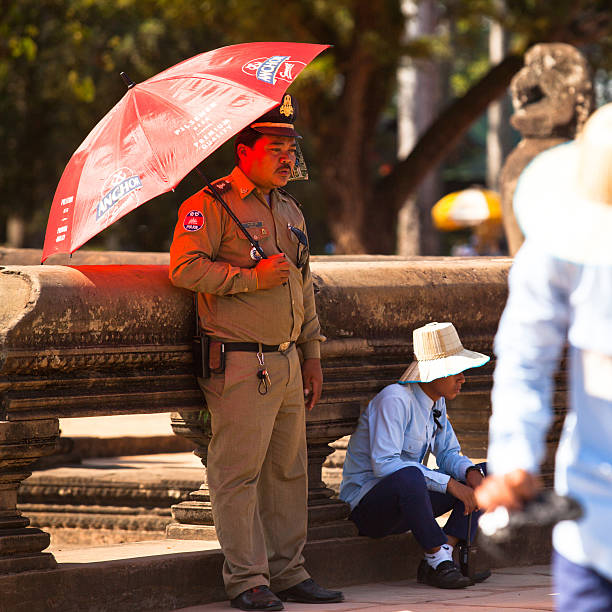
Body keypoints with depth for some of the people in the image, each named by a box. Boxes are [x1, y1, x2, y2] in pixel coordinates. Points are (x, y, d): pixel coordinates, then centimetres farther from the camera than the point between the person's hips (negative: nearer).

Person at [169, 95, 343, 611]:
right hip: (240, 363, -8)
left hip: (288, 364, 8)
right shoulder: (211, 205, -6)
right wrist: (252, 277, -19)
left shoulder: (291, 211, 19)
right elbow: (185, 267, -18)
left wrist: (312, 355, 21)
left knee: (289, 471, 11)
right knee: (239, 472, -5)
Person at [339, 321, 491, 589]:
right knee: (409, 476, -40)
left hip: (405, 500, 9)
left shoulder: (436, 401, 6)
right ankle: (437, 559, -25)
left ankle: (441, 559, -13)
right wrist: (450, 484, -29)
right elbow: (384, 464, -29)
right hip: (367, 504, -9)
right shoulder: (395, 399, -21)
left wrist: (471, 473, -12)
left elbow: (448, 454, 13)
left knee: (485, 475, 0)